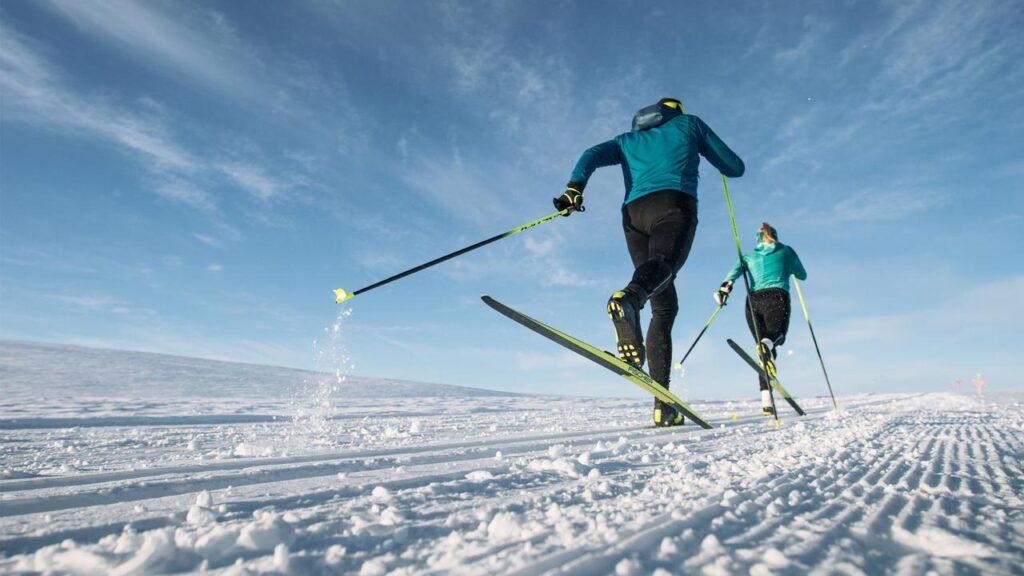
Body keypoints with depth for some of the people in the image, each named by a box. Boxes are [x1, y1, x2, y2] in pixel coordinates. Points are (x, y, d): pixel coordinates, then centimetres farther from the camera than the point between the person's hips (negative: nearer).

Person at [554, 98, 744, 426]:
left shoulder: (627, 139, 35)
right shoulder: (689, 123, 30)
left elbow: (592, 155, 13)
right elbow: (735, 168, 30)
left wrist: (575, 186, -2)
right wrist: (718, 158, 52)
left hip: (634, 212, 3)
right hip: (674, 202, -3)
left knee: (663, 306, 3)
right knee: (664, 262, -32)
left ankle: (663, 405, -4)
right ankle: (627, 300, -69)